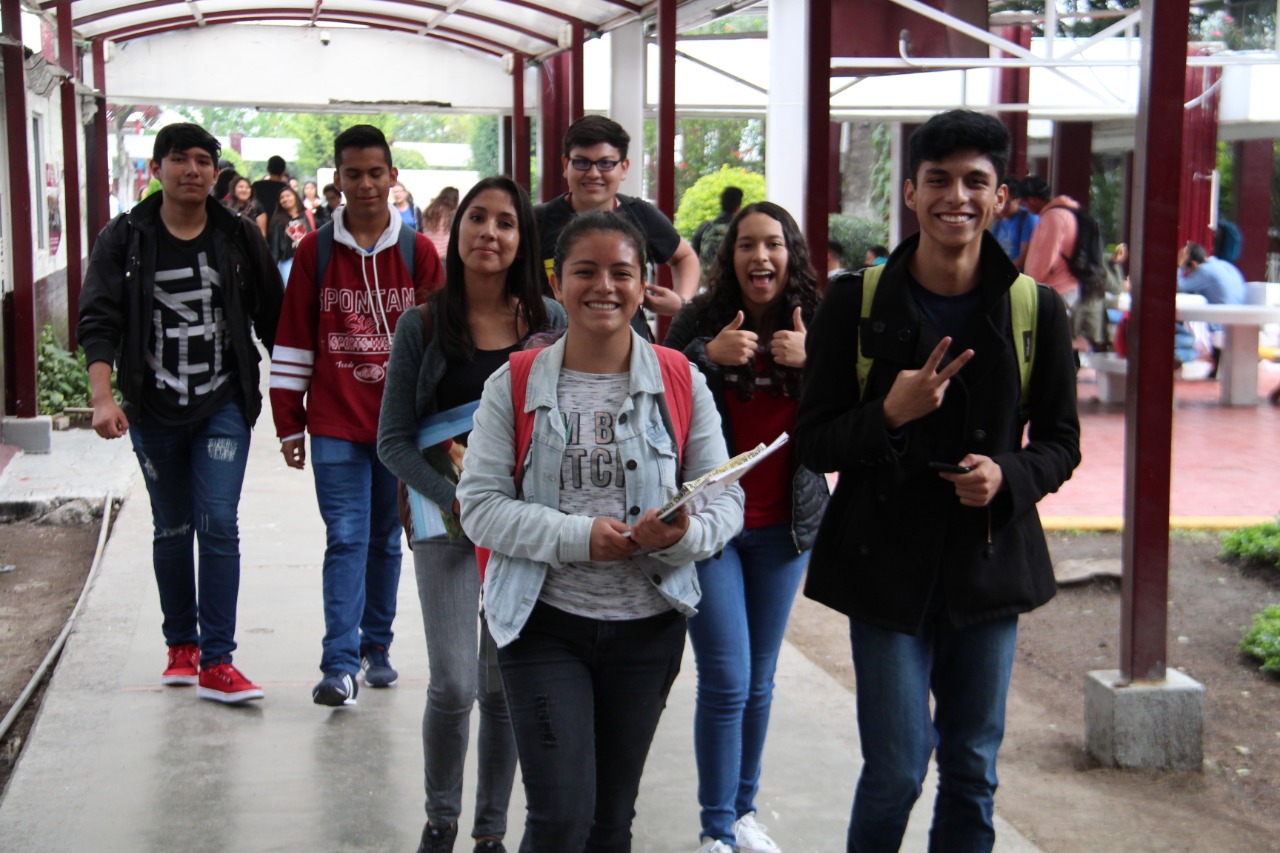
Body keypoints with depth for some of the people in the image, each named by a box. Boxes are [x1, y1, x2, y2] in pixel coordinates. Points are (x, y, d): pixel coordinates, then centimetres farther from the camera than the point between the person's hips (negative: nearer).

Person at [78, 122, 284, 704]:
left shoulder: (240, 237, 1)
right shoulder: (124, 239, 0)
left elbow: (272, 318, 6)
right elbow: (99, 320, -6)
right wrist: (102, 396, -18)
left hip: (224, 405, -1)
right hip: (153, 411, 1)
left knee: (218, 525, -9)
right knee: (172, 530, 12)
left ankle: (216, 662, -5)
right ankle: (181, 644, 29)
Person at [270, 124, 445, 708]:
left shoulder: (419, 253, 3)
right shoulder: (314, 253, 2)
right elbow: (293, 344, 5)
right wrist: (289, 425, 4)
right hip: (335, 424, -1)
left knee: (385, 539, 11)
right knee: (346, 538, -6)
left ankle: (376, 648, 23)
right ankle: (340, 665, -7)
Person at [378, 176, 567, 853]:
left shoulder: (550, 321, 3)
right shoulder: (422, 326, 0)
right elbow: (393, 440, -1)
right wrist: (457, 499, -13)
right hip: (447, 523, -1)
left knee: (504, 687, 6)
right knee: (454, 685, -8)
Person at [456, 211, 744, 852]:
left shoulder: (681, 383, 1)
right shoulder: (514, 385, -2)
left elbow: (726, 498, 0)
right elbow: (480, 505, -8)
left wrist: (686, 533, -23)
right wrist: (578, 536, -21)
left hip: (647, 625, 2)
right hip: (544, 623, -2)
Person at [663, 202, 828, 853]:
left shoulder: (815, 325, 0)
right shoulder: (700, 320, -7)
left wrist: (812, 361, -18)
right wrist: (708, 355, -22)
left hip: (783, 526, 3)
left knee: (759, 680, 13)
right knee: (725, 681, -4)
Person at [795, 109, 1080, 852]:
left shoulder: (1037, 309, 0)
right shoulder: (857, 303, -5)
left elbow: (1061, 441, 8)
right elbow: (813, 442, -4)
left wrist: (1010, 476, -14)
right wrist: (890, 415, -23)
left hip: (990, 563, 2)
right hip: (887, 565, -2)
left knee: (973, 770, 12)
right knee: (897, 769, 0)